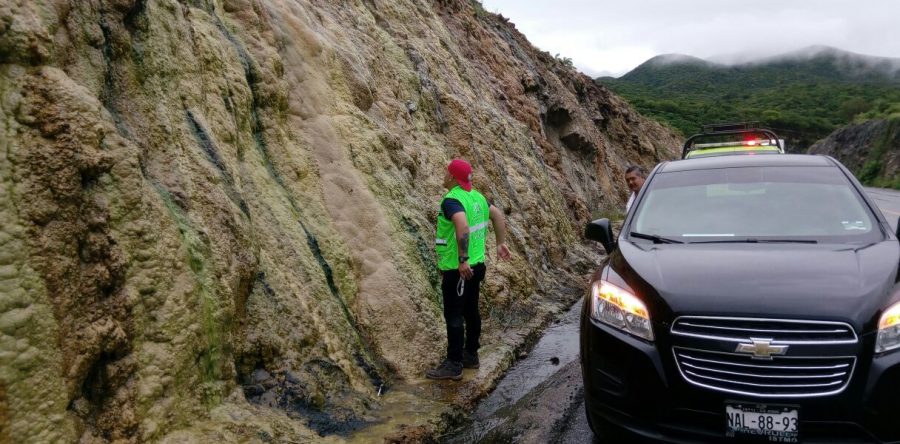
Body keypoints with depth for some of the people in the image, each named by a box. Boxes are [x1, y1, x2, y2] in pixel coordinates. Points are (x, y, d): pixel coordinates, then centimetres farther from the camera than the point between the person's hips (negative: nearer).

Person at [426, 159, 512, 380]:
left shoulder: (452, 200, -19)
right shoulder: (476, 196, 9)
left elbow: (463, 226, -35)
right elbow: (498, 215, 17)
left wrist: (462, 259, -33)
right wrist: (501, 243, 20)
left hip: (457, 269, -9)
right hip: (476, 265, 9)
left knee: (454, 316, -1)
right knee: (470, 311, 18)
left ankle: (454, 365, 7)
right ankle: (471, 355, 30)